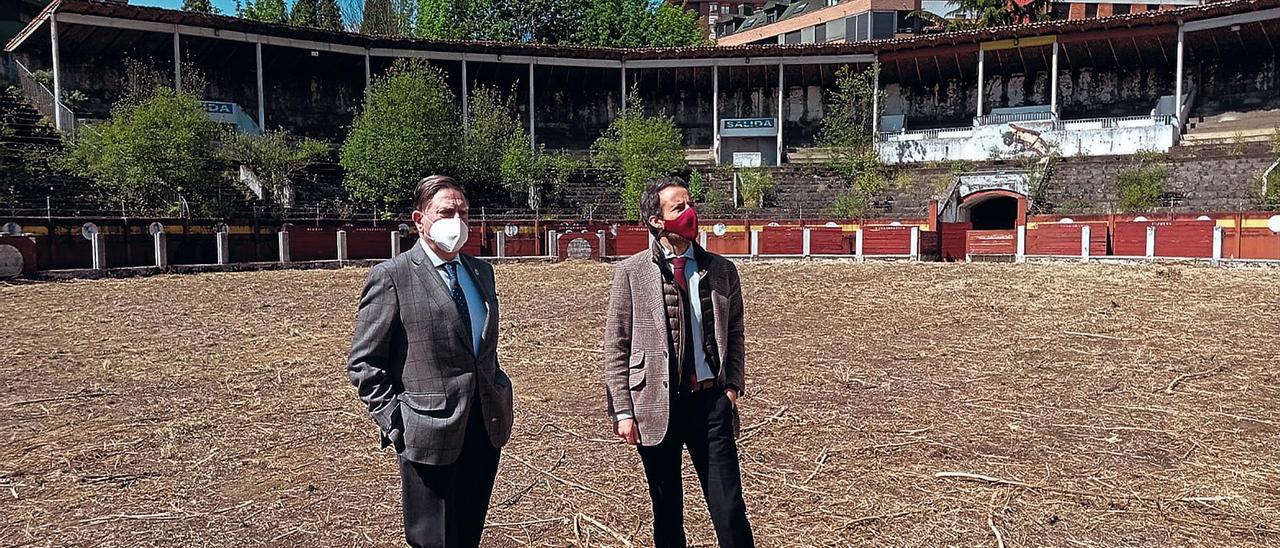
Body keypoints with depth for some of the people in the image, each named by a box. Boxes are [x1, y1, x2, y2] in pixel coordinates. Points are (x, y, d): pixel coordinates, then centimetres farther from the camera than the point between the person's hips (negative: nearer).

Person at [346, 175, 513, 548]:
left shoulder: (481, 271, 10)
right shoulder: (391, 276, -9)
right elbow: (363, 364, -8)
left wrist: (498, 395, 11)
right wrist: (395, 423, -12)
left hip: (486, 429, 6)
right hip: (430, 437, -6)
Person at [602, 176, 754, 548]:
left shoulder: (721, 270, 5)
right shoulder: (632, 272, -3)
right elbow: (616, 347, -2)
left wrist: (732, 385, 2)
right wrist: (623, 411, -5)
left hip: (712, 402, 2)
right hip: (657, 406, -1)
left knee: (730, 511, 3)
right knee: (667, 514, 13)